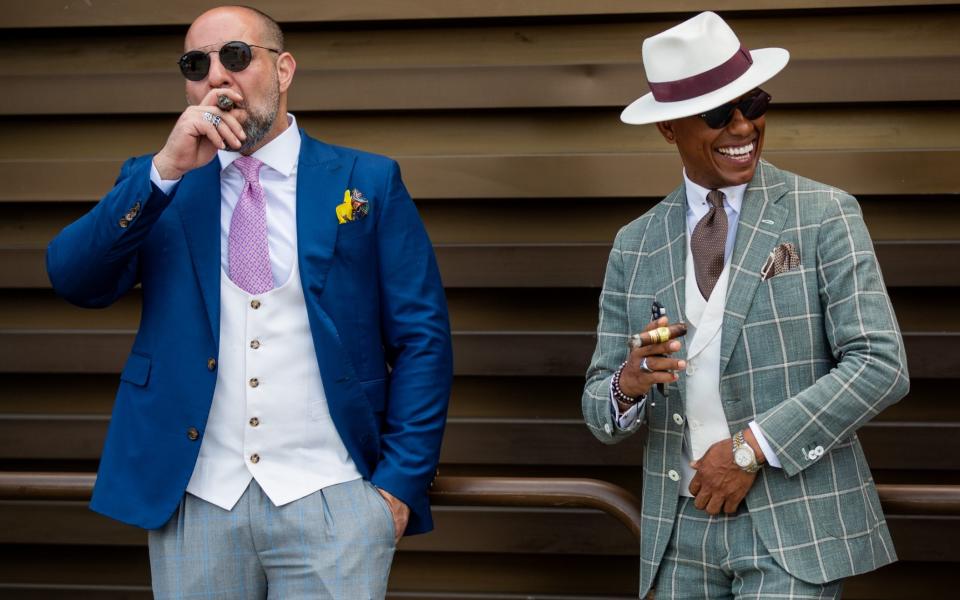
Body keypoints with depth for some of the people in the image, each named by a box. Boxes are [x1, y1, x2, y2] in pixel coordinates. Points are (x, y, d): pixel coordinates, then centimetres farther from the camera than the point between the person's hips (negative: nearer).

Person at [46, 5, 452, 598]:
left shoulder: (368, 182, 3)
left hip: (330, 503, -2)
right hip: (194, 502, 2)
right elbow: (73, 279, -5)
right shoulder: (155, 186, 9)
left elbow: (422, 340, 1)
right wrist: (165, 171, -15)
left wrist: (401, 483, -6)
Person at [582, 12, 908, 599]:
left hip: (795, 526, -3)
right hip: (681, 531, 4)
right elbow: (600, 413, 8)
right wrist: (627, 386, -16)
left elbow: (882, 364, -11)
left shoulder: (824, 215, -3)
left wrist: (753, 447, -15)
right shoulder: (635, 246, 7)